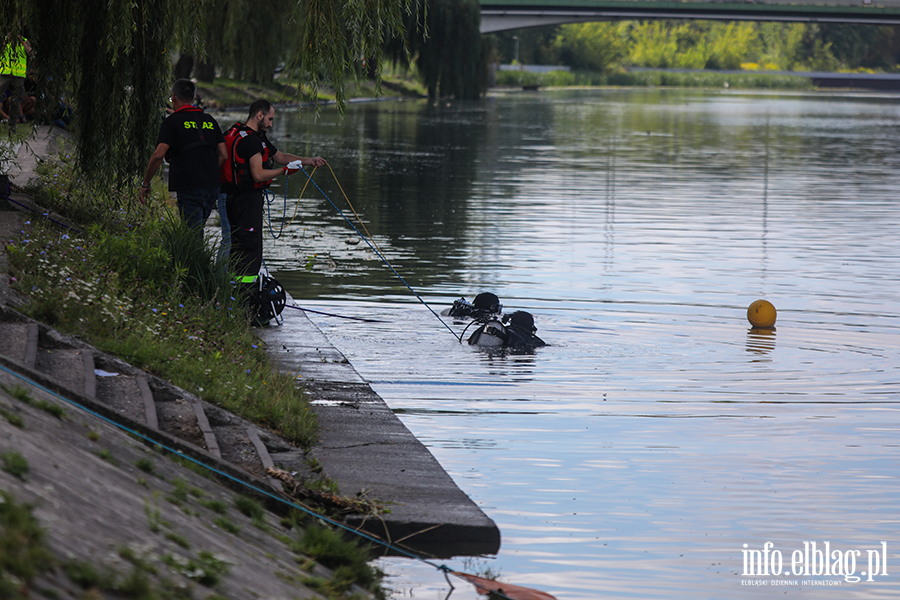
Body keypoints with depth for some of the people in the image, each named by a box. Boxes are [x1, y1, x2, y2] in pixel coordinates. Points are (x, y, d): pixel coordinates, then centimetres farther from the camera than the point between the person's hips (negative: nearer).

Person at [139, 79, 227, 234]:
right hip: (212, 186, 6)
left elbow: (159, 155, -12)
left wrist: (145, 183, -3)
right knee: (197, 230, 19)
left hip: (189, 188, -6)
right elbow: (223, 155, 13)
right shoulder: (210, 121, 15)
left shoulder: (173, 121, -3)